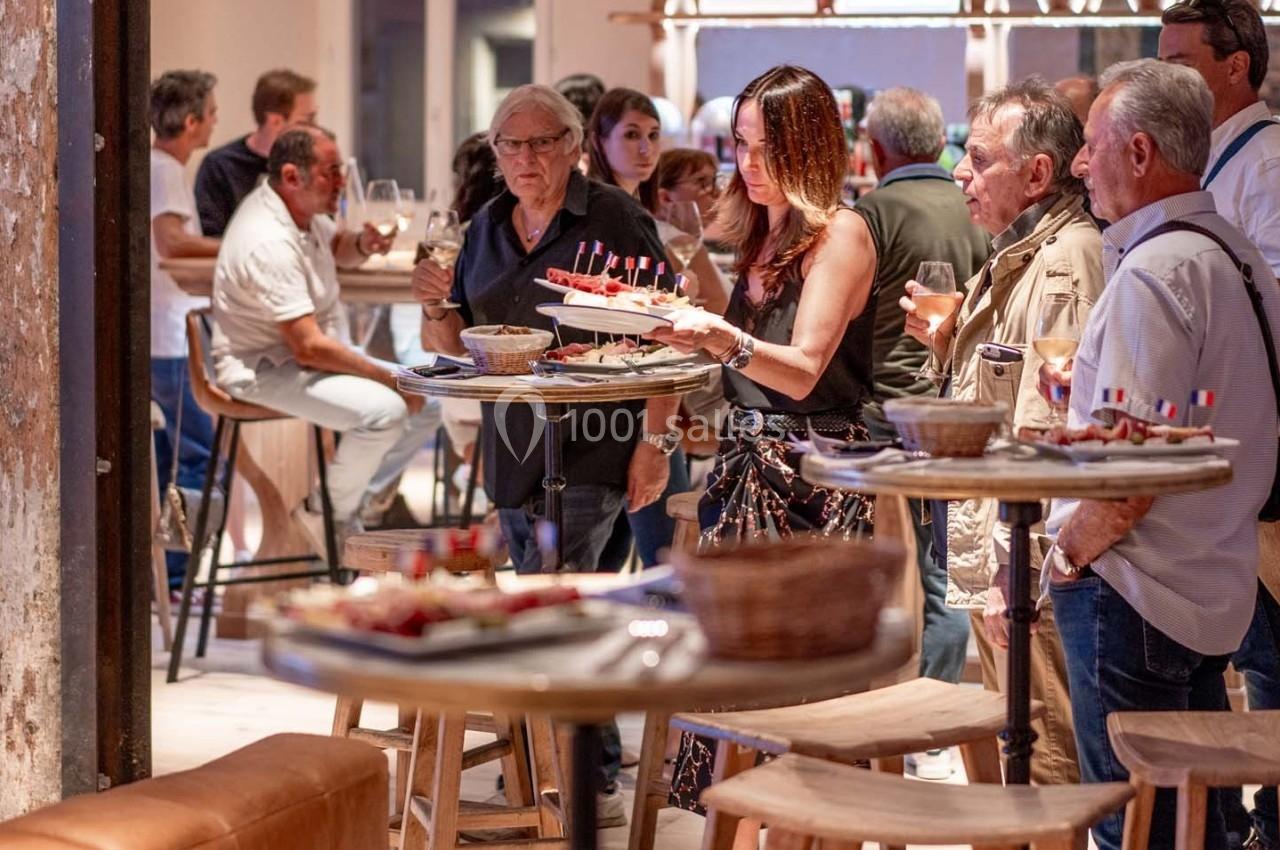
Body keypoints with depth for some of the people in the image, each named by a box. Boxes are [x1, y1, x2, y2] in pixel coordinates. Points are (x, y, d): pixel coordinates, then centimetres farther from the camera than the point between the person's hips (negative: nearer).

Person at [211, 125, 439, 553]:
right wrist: (391, 379, -20)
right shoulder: (269, 243, -26)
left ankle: (349, 499, 10)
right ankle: (328, 515, -8)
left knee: (427, 405, 1)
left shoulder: (302, 208, 3)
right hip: (265, 369, -10)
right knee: (384, 409, -30)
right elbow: (310, 348, -29)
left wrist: (363, 243, 1)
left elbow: (338, 250, 27)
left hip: (318, 353, 10)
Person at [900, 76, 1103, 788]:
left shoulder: (1064, 261, -17)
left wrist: (1010, 569, -23)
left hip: (1027, 569, -11)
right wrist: (947, 342, 12)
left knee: (1044, 769, -6)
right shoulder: (1018, 256, 17)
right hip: (990, 554, 11)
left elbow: (1043, 433, -23)